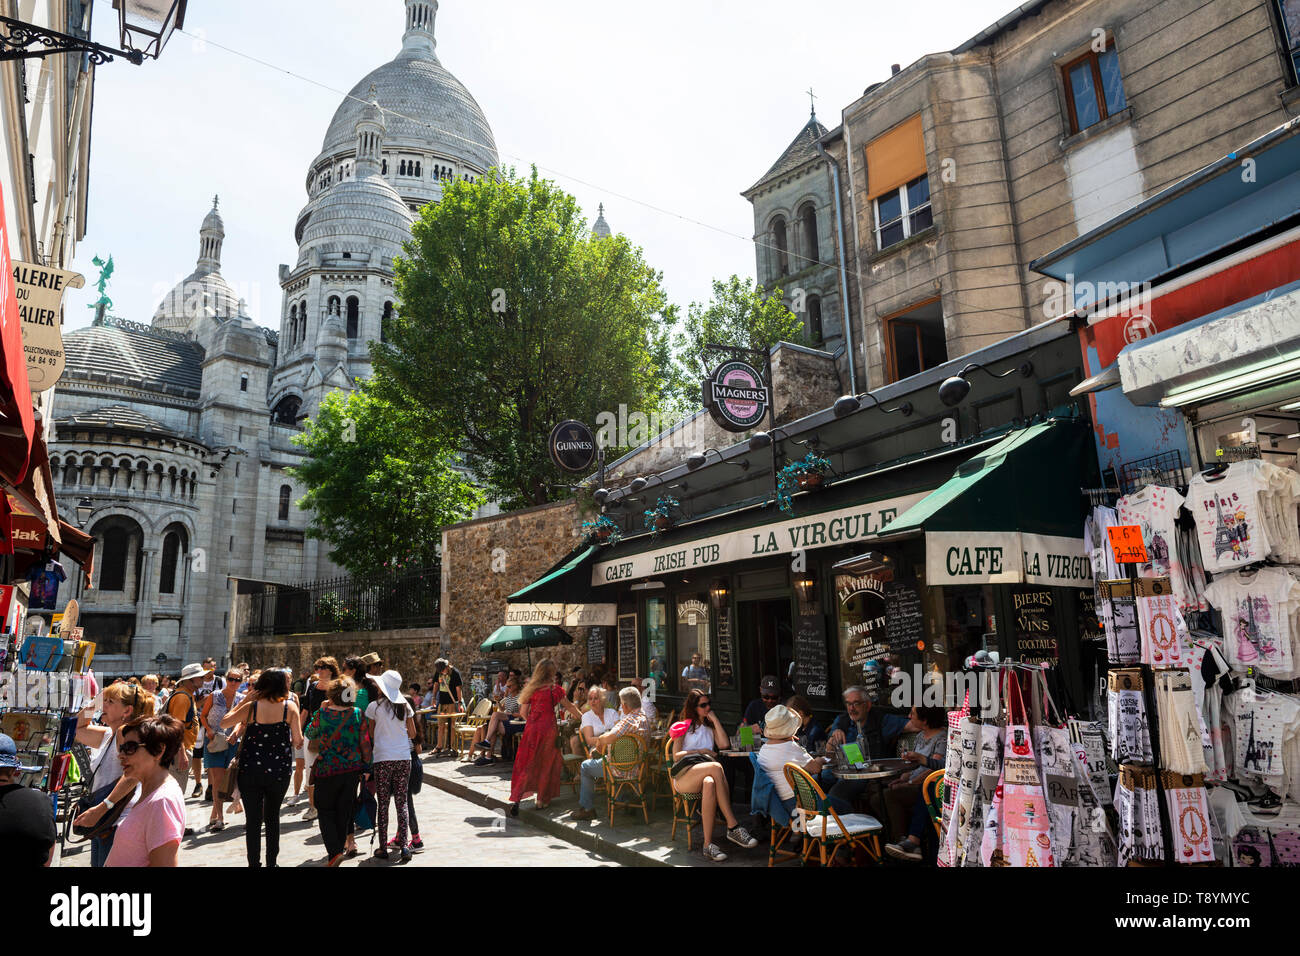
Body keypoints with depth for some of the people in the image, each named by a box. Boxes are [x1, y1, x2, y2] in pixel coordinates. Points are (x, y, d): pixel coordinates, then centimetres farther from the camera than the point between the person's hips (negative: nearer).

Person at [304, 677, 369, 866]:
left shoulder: (322, 714, -11)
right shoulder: (358, 714, -6)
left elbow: (309, 734, 7)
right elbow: (364, 743, -2)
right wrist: (366, 766, 9)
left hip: (328, 769, -2)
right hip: (353, 768, 3)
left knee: (325, 810, 9)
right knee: (344, 810, 17)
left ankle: (335, 851, -5)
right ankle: (341, 845, 28)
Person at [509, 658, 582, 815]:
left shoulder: (529, 688, 5)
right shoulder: (554, 689, -4)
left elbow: (524, 712, 7)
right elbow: (569, 707, 7)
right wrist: (580, 717, 22)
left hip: (531, 729, 3)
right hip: (547, 728, -3)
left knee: (526, 764, 7)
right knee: (546, 764, 10)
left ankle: (516, 798, -4)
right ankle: (542, 800, 15)